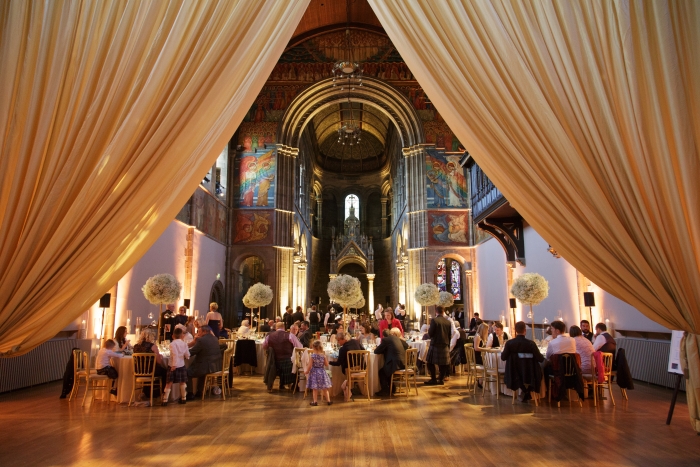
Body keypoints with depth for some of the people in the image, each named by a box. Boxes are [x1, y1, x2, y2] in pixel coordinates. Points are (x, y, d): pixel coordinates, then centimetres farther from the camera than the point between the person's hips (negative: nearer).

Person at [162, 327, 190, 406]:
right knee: (182, 382, 14)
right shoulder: (184, 344, 2)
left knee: (169, 383, 1)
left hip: (174, 366, -4)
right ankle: (183, 398, 21)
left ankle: (165, 400, 1)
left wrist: (174, 365, -25)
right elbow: (187, 355, 4)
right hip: (182, 365, 4)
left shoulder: (172, 344, -11)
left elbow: (175, 354, -23)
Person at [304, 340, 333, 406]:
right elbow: (326, 364, -1)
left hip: (314, 373, -2)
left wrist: (306, 371, 3)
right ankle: (328, 400, 19)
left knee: (315, 389, 8)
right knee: (325, 388, 14)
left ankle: (315, 401, 12)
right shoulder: (323, 355, -8)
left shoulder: (312, 356, -15)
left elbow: (309, 366, -13)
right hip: (322, 372, 2)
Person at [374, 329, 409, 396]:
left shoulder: (385, 339, -6)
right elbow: (406, 346, 30)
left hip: (396, 364, -8)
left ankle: (385, 391, 13)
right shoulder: (396, 338, 15)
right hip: (402, 363, 8)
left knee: (381, 372, 12)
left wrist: (376, 349, 19)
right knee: (386, 370, 27)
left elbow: (376, 351, -5)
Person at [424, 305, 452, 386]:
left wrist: (429, 329, 6)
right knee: (443, 363, 12)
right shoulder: (448, 322, 2)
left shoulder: (434, 320, -13)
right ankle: (441, 379, 15)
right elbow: (450, 334, 9)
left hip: (435, 345, -5)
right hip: (445, 345, 5)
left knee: (430, 362, 6)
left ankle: (433, 379, 5)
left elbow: (430, 333, -14)